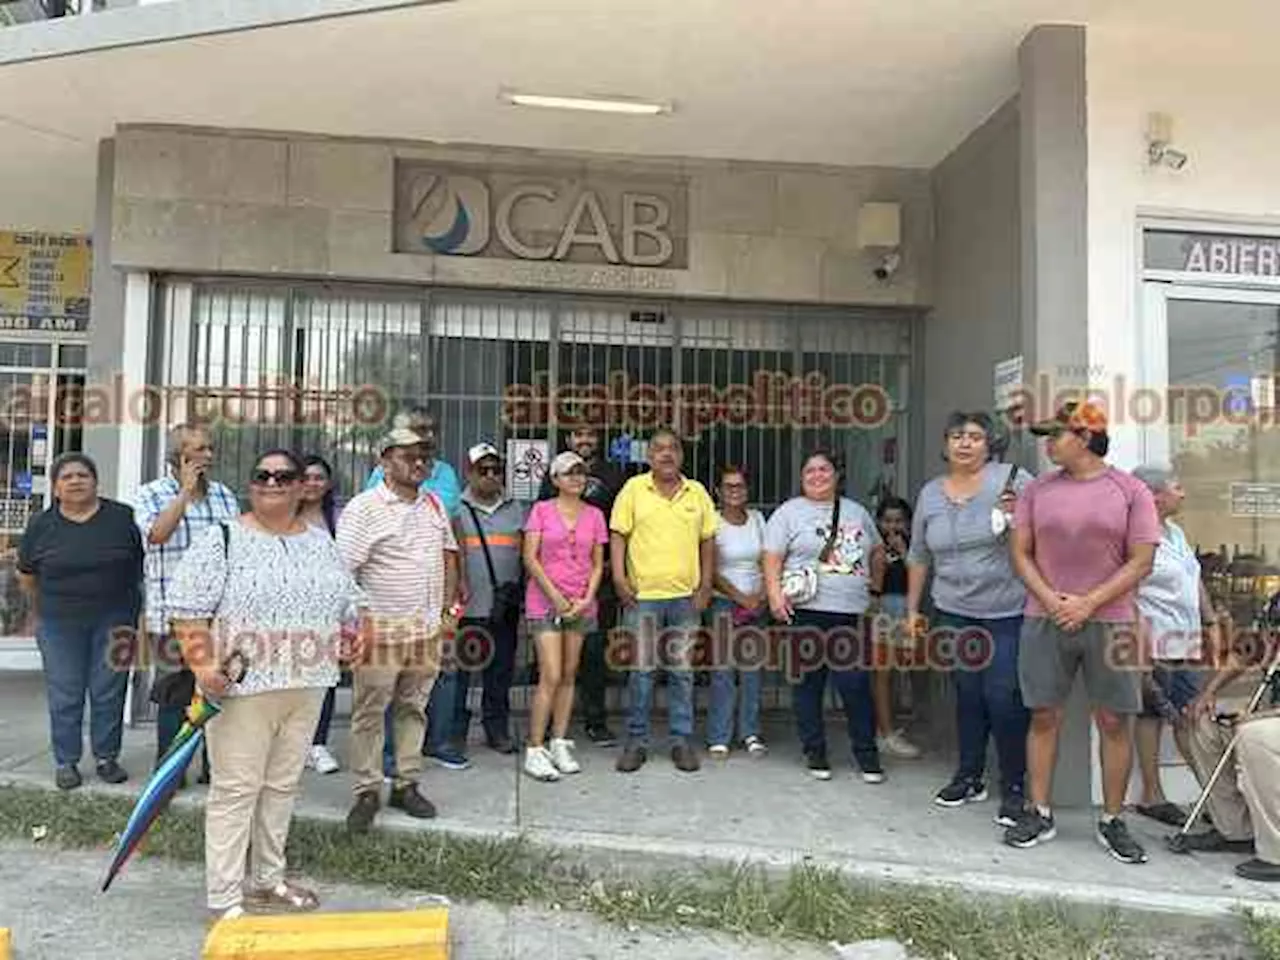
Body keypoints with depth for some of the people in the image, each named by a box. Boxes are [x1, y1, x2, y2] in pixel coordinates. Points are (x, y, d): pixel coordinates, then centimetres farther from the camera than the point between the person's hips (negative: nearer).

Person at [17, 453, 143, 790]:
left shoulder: (123, 518, -3)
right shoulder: (41, 525, 0)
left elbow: (143, 564, 6)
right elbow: (26, 576, 13)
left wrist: (135, 610, 7)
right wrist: (44, 609, 19)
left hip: (113, 620, -1)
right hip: (59, 624, 1)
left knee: (109, 693, 6)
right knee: (64, 696, 6)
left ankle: (107, 758, 19)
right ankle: (66, 762, 18)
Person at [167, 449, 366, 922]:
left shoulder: (321, 542, 11)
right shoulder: (223, 540, -5)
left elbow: (350, 600, 19)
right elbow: (187, 609, -9)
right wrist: (202, 664, -19)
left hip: (307, 688, 5)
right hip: (243, 687, -5)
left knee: (282, 785, 15)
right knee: (236, 788, 1)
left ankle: (267, 880, 30)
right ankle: (225, 900, 12)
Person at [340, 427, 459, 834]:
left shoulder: (434, 504, 10)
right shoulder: (364, 507, -8)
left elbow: (448, 555, 17)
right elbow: (342, 571, -11)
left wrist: (447, 609, 12)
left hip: (427, 628, 5)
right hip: (379, 628, -5)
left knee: (414, 708, 13)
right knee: (369, 711, 3)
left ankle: (406, 784, 25)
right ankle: (367, 791, 15)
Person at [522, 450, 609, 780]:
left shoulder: (594, 515, 8)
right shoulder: (542, 510, 0)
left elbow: (598, 564, 9)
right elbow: (530, 558, -5)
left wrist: (587, 598, -5)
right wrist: (555, 596, -11)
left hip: (580, 604, 4)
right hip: (545, 601, -4)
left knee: (569, 676, 9)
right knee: (551, 677, -9)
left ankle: (560, 744, 19)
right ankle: (535, 750, 0)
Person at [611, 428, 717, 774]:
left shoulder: (697, 492, 9)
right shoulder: (634, 488, 2)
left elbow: (708, 541, 11)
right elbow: (618, 535, 0)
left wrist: (706, 585, 4)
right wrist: (619, 578, -9)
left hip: (685, 596, 2)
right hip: (642, 595, -2)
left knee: (682, 670, 8)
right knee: (641, 670, 3)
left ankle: (682, 740, 18)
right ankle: (636, 741, 14)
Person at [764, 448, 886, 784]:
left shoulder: (857, 512, 16)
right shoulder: (789, 513, 3)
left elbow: (877, 552, 28)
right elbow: (772, 559, -4)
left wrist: (874, 584, 20)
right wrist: (775, 595, -15)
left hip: (852, 615, 3)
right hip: (807, 612, -2)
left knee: (856, 685, 1)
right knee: (808, 685, 5)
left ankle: (867, 754, 15)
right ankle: (815, 753, 18)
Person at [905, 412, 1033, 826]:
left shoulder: (1012, 479, -6)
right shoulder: (930, 493, 8)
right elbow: (918, 557, 15)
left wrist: (1017, 513, -24)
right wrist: (912, 609, 16)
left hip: (1007, 613, -4)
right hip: (954, 613, 4)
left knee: (1003, 698, -4)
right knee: (967, 695, 13)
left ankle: (1015, 787, 12)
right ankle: (970, 777, 27)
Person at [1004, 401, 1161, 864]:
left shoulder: (1129, 491, 1)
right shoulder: (1037, 490, 8)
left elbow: (1141, 562, -3)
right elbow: (1021, 553, 7)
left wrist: (1087, 604, -11)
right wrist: (1049, 599, -8)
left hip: (1108, 622, -2)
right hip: (1044, 620, 2)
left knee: (1114, 721, 4)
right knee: (1044, 717, 5)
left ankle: (1112, 821, 18)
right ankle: (1039, 814, 16)